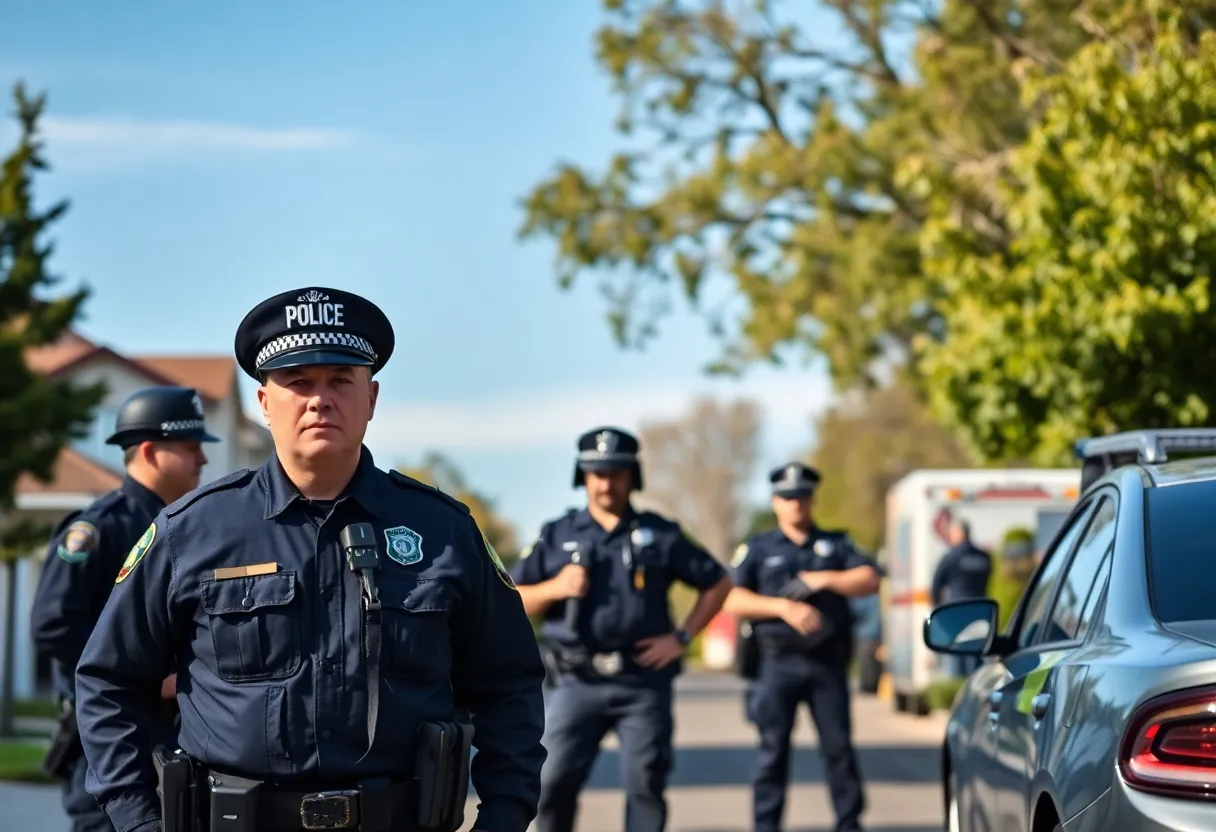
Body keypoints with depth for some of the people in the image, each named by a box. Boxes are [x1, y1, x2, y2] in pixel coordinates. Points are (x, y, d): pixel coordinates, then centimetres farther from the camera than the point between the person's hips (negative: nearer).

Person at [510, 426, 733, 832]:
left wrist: (682, 636, 3)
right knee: (554, 780, -7)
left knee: (645, 785, 0)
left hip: (644, 682, 0)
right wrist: (554, 588, -10)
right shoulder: (557, 536, 8)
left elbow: (718, 583, 12)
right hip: (578, 682, 0)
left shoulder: (660, 535, 6)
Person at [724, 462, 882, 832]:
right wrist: (784, 607, -14)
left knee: (839, 746, 1)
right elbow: (733, 600, -3)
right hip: (779, 662, -1)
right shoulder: (757, 549, 9)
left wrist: (825, 580, -8)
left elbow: (870, 580, 3)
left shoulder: (836, 544, 15)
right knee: (773, 750, -1)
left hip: (828, 661, 1)